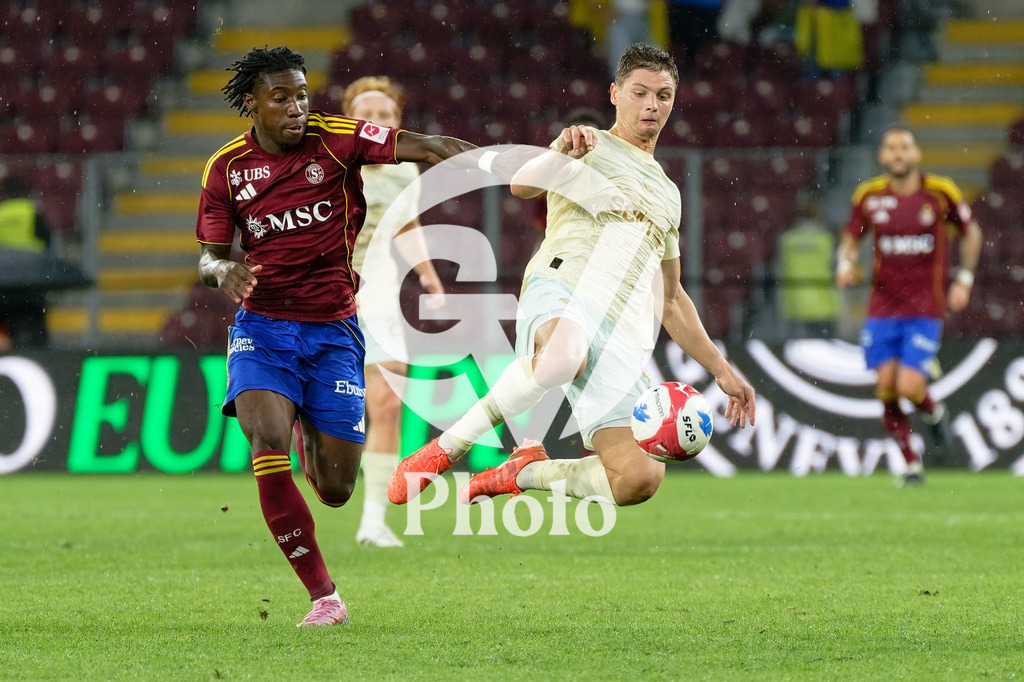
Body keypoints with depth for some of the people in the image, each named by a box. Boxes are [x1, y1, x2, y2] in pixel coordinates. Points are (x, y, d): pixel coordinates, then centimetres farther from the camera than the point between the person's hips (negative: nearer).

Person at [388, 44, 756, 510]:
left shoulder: (667, 194, 33)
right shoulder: (587, 147, 15)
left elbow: (672, 301, 38)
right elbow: (522, 185, -6)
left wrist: (720, 369, 31)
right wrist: (563, 152, -26)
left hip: (624, 338, 5)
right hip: (562, 296, -5)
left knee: (639, 479, -16)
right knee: (565, 354, -45)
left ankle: (522, 473, 9)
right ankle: (448, 447, -26)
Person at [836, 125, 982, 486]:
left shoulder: (941, 192, -4)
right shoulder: (869, 195, 0)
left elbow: (971, 232, 12)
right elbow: (850, 238, 14)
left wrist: (964, 279, 5)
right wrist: (845, 264, -7)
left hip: (925, 310, -2)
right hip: (882, 309, 2)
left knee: (909, 388, -15)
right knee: (886, 391, -5)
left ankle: (933, 411, 21)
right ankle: (911, 463, 13)